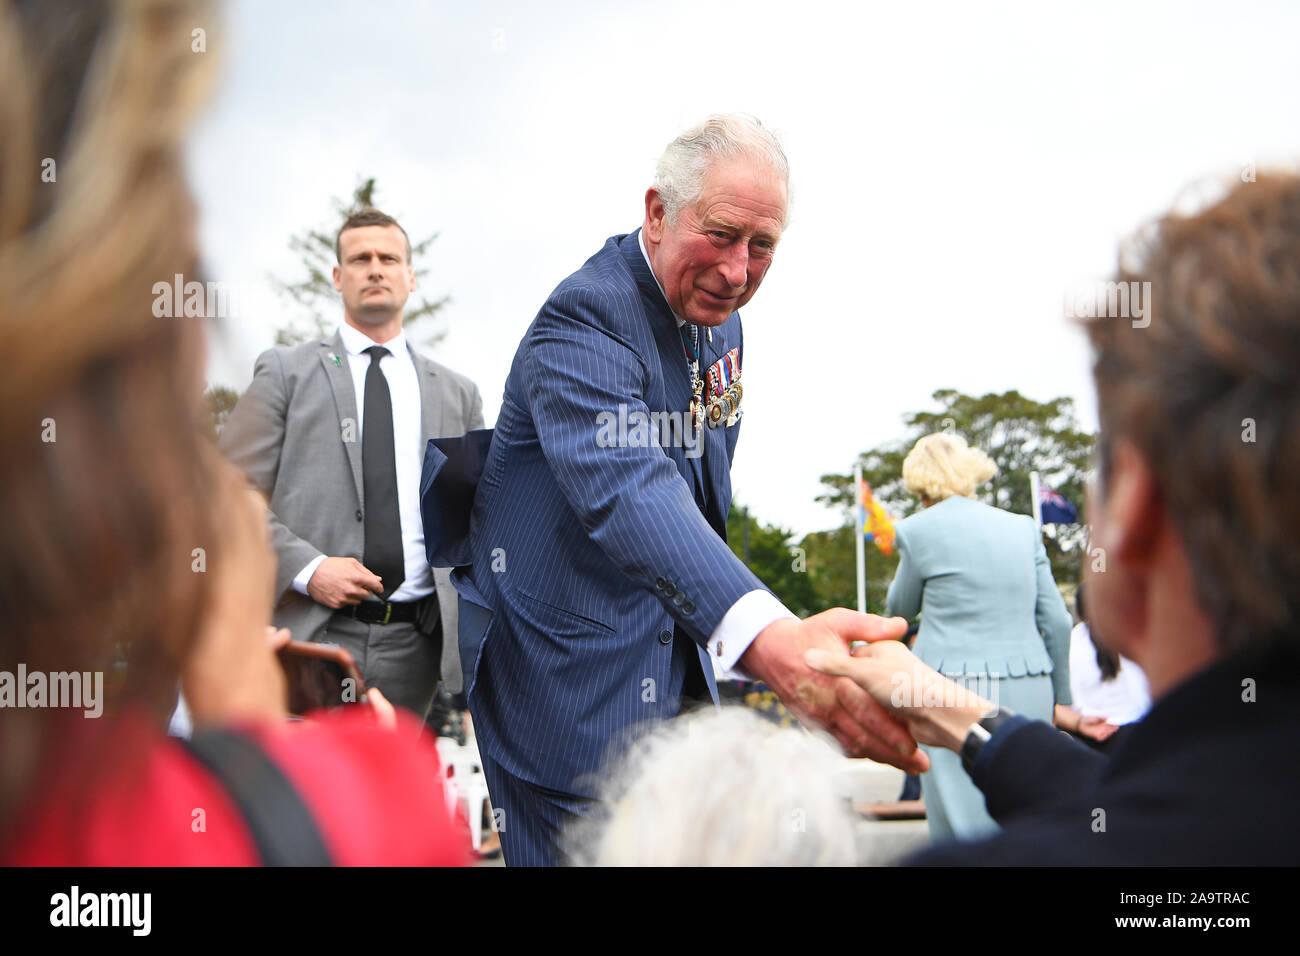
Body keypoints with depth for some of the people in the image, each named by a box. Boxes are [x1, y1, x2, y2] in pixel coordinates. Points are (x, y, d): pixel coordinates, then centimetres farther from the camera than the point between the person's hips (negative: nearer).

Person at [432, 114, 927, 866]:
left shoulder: (721, 321, 6)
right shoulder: (584, 320, -23)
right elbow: (626, 491, -42)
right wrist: (766, 637, -57)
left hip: (676, 663, 9)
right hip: (570, 672, -8)